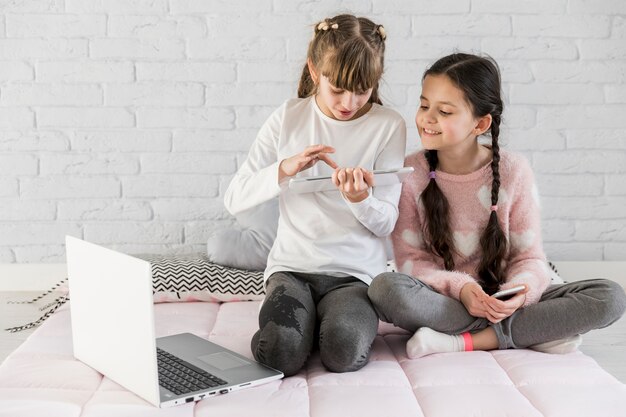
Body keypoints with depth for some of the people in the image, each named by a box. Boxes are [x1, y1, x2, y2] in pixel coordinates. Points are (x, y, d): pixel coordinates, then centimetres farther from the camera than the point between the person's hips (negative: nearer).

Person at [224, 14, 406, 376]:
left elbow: (386, 223, -3)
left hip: (356, 273, -1)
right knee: (282, 353, -26)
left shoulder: (388, 125, -2)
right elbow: (235, 199, -3)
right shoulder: (288, 118, 1)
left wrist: (360, 199, -26)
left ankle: (338, 319, 5)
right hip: (293, 265, 1)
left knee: (344, 353, -29)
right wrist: (285, 169, -20)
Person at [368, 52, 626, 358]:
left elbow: (530, 257, -2)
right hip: (441, 298, -1)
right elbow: (410, 259, -6)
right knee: (386, 288, -35)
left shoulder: (513, 171, -5)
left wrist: (518, 293, -24)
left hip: (500, 299, 1)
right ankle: (538, 331, -21)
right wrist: (458, 287, -24)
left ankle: (464, 341, -23)